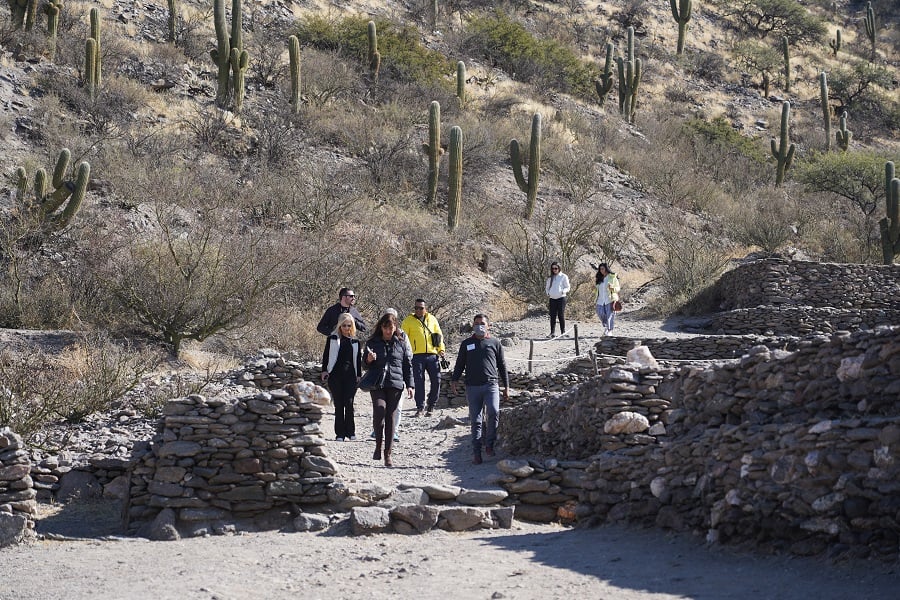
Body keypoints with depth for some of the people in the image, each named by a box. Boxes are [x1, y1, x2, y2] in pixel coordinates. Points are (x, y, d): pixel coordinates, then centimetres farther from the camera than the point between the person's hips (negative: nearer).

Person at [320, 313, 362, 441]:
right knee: (338, 405, 1)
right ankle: (340, 434, 5)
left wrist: (359, 376, 10)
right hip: (335, 376, -1)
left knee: (349, 403, -8)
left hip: (350, 376, 1)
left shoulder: (356, 342, 11)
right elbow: (326, 356, 6)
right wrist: (324, 371, -2)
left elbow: (358, 360, 14)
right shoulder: (333, 339, 6)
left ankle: (350, 432, 3)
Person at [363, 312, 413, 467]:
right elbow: (366, 365, 12)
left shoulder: (401, 344, 10)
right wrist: (369, 360, -11)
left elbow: (408, 366, 13)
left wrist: (409, 385, 6)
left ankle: (388, 454, 5)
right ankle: (378, 445, -10)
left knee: (390, 417, 0)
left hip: (395, 384, 1)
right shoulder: (372, 343, 8)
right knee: (380, 408, -25)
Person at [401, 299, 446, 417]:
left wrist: (441, 349, 9)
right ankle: (420, 407, 4)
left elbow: (439, 335, 20)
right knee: (419, 382, -3)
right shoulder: (408, 321, 6)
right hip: (417, 356, -3)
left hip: (432, 355, 3)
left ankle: (431, 405, 15)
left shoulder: (432, 319, 14)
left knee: (436, 381, 0)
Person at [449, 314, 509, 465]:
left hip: (491, 384, -1)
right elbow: (460, 364, 15)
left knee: (494, 412, -23)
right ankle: (476, 452, 6)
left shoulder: (494, 343, 12)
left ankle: (489, 443, -8)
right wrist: (454, 380, -1)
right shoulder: (466, 344, 14)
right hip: (472, 387, 1)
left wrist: (506, 387, 12)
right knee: (475, 420, 2)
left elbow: (502, 365, 15)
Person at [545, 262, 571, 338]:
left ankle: (563, 332, 0)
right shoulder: (550, 278, 16)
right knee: (552, 316, 1)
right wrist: (548, 292, 3)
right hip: (552, 299, 4)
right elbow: (547, 287, 24)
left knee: (561, 315, -6)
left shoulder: (563, 276, 3)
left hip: (561, 298, -4)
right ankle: (552, 332, 2)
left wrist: (563, 291, -17)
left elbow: (567, 287, 3)